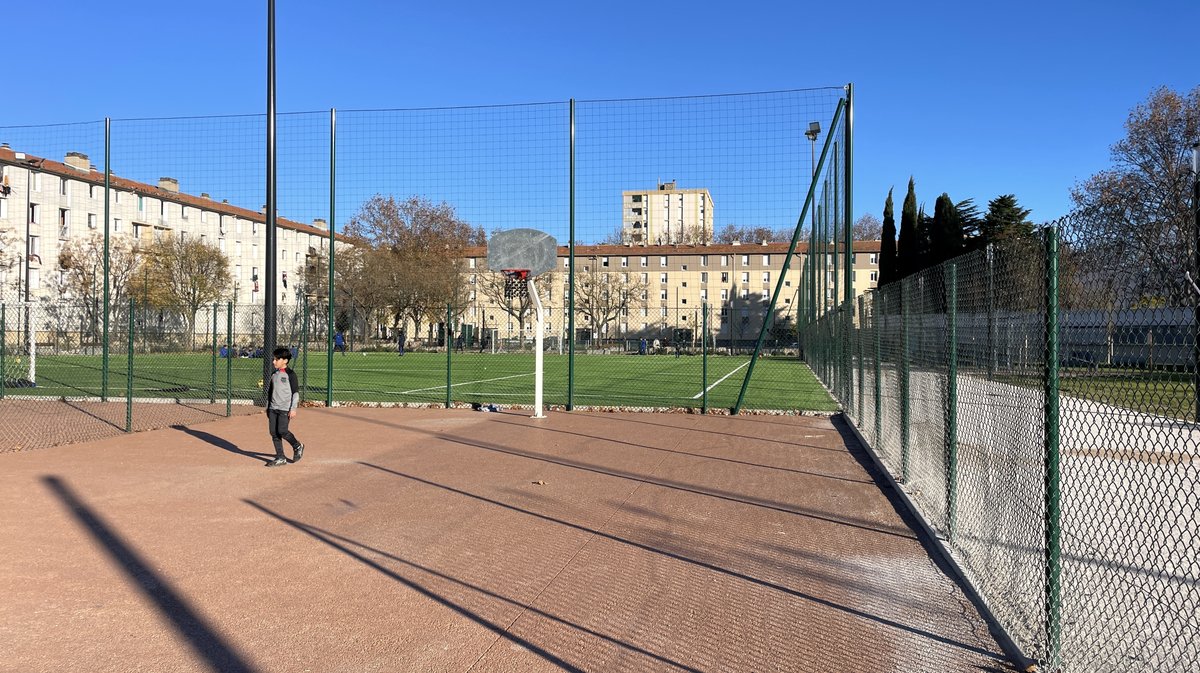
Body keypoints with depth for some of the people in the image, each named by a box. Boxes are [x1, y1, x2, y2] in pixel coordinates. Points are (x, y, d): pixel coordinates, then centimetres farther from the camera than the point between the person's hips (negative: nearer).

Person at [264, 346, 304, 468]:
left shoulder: (290, 374, -7)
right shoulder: (274, 374, 14)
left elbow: (296, 392, -9)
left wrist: (293, 408, -14)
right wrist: (268, 407, 20)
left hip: (285, 408, -7)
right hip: (273, 408, 7)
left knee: (282, 431, -14)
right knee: (273, 432, 2)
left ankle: (298, 446, 12)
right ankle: (280, 458, 8)